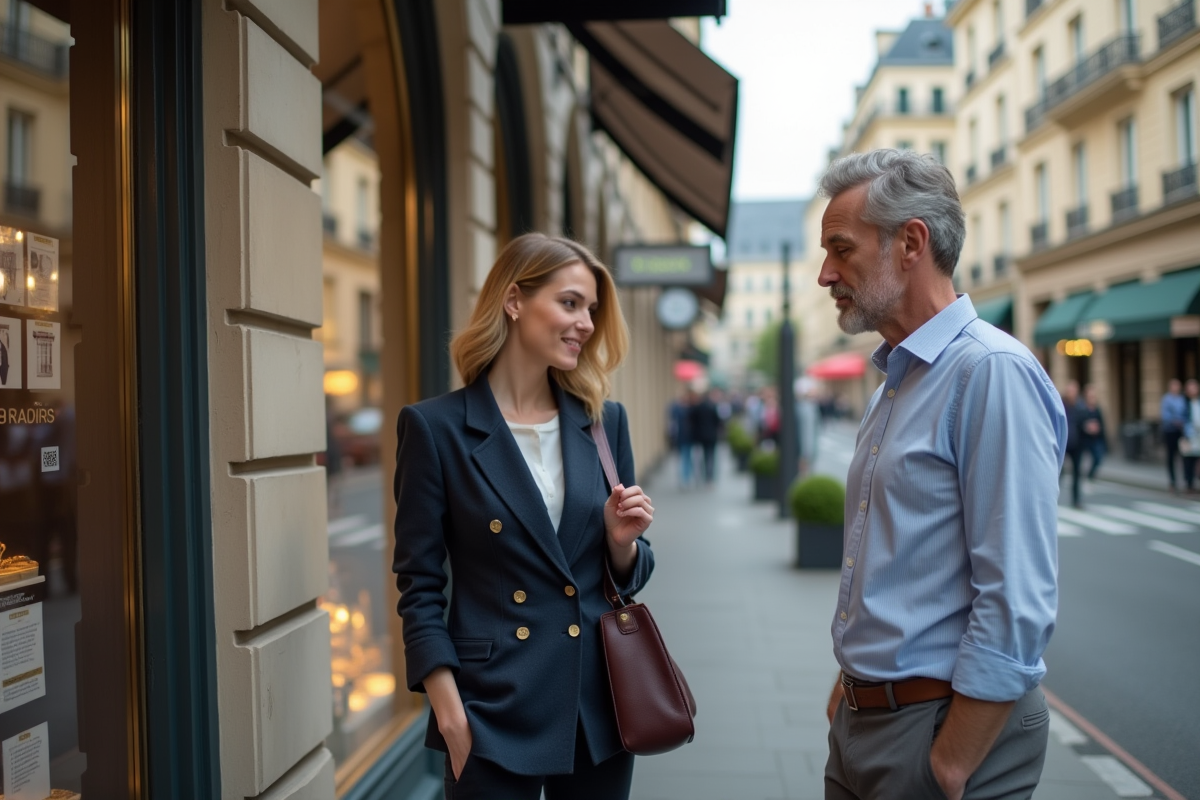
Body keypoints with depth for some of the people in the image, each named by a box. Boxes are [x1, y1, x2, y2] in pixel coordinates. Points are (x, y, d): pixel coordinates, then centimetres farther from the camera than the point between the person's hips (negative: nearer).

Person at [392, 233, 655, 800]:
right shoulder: (436, 427, -7)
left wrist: (621, 539, -8)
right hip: (496, 711, -4)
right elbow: (419, 588, -5)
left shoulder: (604, 422, 5)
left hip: (599, 705, 4)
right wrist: (452, 720, -10)